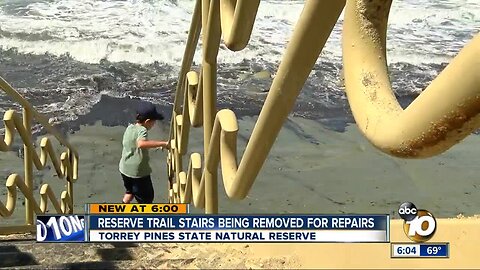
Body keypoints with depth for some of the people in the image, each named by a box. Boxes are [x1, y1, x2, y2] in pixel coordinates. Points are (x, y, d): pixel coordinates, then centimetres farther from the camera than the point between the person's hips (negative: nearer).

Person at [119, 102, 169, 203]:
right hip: (139, 172, -8)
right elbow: (141, 143, -45)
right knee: (146, 197, 12)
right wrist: (163, 144, -45)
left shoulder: (129, 127, 0)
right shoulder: (142, 130, -24)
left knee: (130, 191, 32)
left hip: (124, 169, 8)